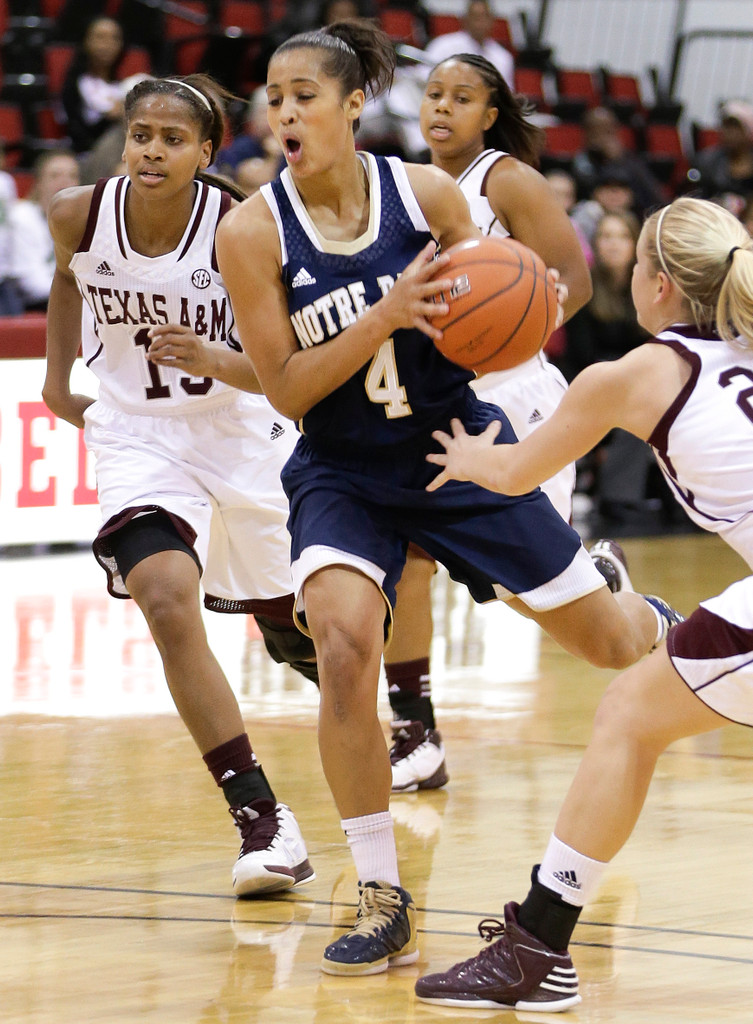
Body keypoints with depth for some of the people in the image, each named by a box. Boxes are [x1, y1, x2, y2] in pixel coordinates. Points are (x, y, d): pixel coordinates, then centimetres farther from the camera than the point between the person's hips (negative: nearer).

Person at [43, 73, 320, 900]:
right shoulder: (79, 214, -12)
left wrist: (215, 361, -37)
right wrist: (58, 377, 13)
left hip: (241, 436, -1)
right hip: (136, 438, 1)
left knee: (298, 630, 17)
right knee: (168, 604, -25)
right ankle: (261, 818, -21)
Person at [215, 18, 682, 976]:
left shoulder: (426, 192, -10)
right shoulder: (252, 231, -14)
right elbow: (286, 390, -15)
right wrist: (387, 314, -27)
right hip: (342, 472, -1)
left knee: (608, 642, 11)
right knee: (344, 652, -27)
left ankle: (656, 621, 53)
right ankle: (382, 905, -14)